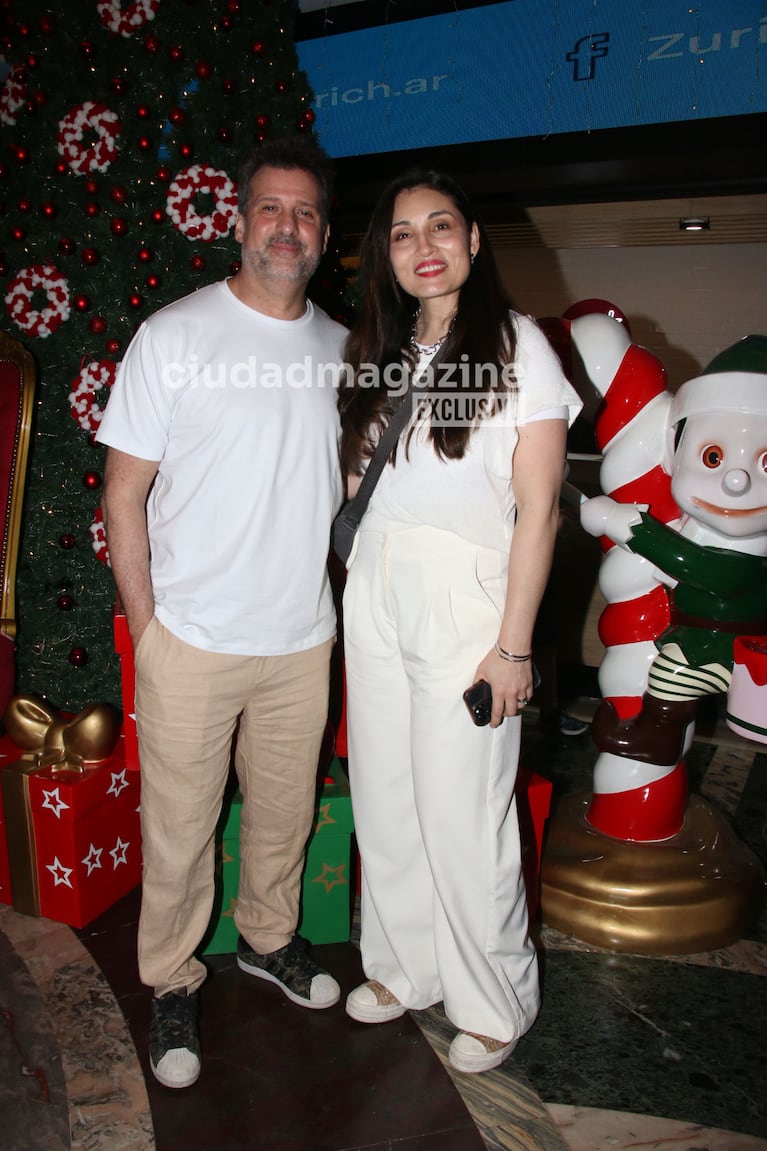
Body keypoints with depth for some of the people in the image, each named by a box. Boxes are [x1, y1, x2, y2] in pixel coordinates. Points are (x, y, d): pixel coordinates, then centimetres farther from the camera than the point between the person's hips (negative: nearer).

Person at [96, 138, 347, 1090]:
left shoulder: (341, 348, 6)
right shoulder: (173, 336, -7)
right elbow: (124, 494, -6)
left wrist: (339, 600, 10)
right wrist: (146, 627, -8)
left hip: (304, 639, 4)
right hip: (192, 641, -4)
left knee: (286, 811, 19)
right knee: (179, 829, 9)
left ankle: (268, 939, 44)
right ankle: (171, 983, 33)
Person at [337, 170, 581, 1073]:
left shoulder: (518, 348, -5)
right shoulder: (377, 351, 12)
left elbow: (537, 509, -10)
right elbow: (355, 477, 14)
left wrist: (513, 647, -13)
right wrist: (355, 585, 6)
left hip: (464, 600, -5)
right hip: (374, 596, 6)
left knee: (462, 818, 2)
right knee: (384, 800, 13)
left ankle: (493, 1001, 27)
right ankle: (404, 967, 36)